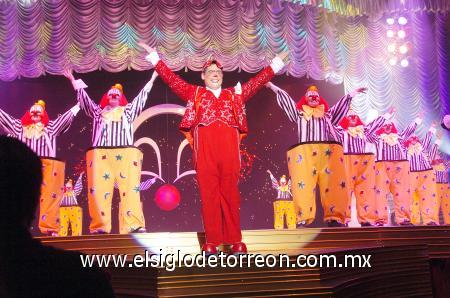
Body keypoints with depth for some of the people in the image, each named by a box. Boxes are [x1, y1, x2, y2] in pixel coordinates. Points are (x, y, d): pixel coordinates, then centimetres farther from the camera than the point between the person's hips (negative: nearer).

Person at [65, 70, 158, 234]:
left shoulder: (127, 111, 28)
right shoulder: (98, 112, 29)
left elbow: (141, 98, 27)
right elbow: (84, 99, 30)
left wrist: (151, 80, 27)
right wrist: (74, 81, 31)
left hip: (126, 154, -1)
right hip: (100, 154, 1)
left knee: (130, 188, -15)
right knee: (98, 189, -12)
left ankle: (134, 226, -23)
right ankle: (99, 227, -14)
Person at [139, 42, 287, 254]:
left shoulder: (235, 94, 26)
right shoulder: (194, 93, 22)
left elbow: (257, 81, 26)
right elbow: (172, 79, 18)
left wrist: (276, 63, 26)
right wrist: (154, 56, 16)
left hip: (229, 146, 1)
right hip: (204, 146, -1)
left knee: (230, 193, -1)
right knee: (209, 193, -3)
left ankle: (235, 241, 3)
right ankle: (211, 242, -2)